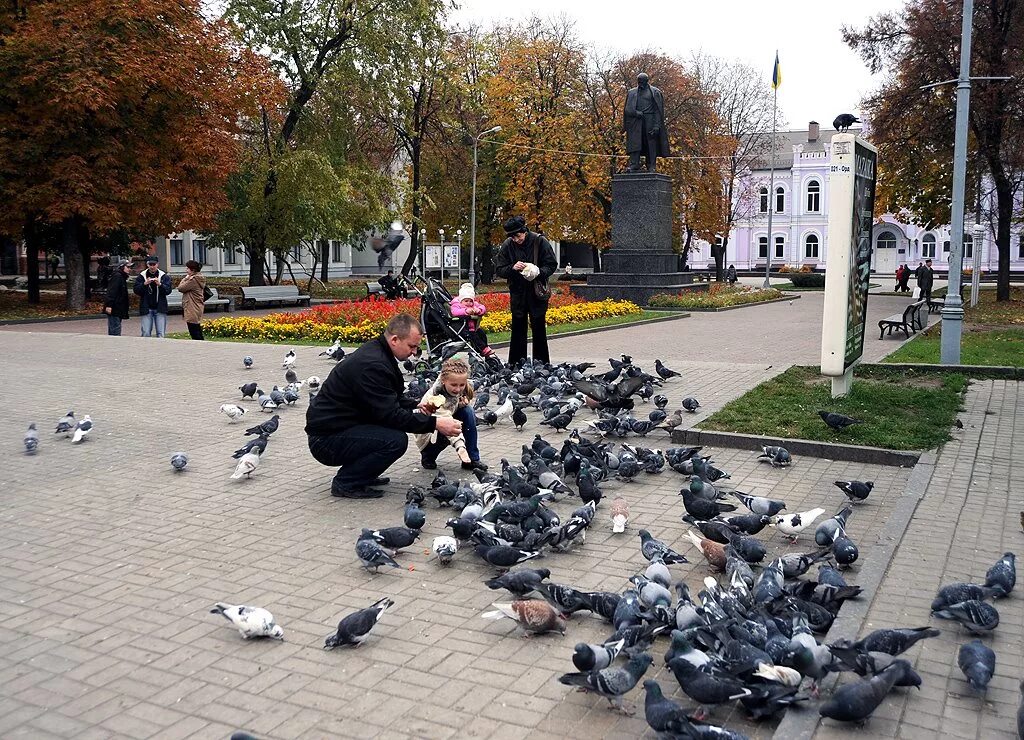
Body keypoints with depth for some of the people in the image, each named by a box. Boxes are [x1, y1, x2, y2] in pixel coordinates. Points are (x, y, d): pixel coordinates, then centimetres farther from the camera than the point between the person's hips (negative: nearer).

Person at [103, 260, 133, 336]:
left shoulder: (122, 277, 21)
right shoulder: (117, 276, -11)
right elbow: (111, 292, -20)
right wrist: (109, 305, -27)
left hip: (118, 310, 11)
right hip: (114, 309, -11)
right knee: (115, 332, -11)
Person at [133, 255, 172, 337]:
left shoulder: (164, 276, 4)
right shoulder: (141, 276, 5)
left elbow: (168, 290, -3)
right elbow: (136, 290, 0)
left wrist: (159, 284, -18)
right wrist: (144, 284, -15)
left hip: (160, 309, 0)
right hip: (146, 309, 0)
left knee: (161, 334, -1)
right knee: (146, 333, -1)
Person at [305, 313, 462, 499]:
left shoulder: (377, 352, 7)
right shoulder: (372, 365, -24)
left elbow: (393, 397, 20)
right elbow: (390, 414, -24)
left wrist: (416, 406, 2)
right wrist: (434, 423, -22)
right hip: (325, 440, -10)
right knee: (396, 440, -25)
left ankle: (363, 475, 13)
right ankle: (345, 483, -8)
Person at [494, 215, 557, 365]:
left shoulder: (540, 241, -9)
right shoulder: (507, 245, -3)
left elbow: (552, 265, -5)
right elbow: (498, 269, -1)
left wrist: (539, 272, -25)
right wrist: (512, 268, -20)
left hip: (537, 293, -2)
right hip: (517, 294, 2)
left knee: (539, 330, 4)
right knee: (518, 331, 7)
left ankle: (542, 364, 12)